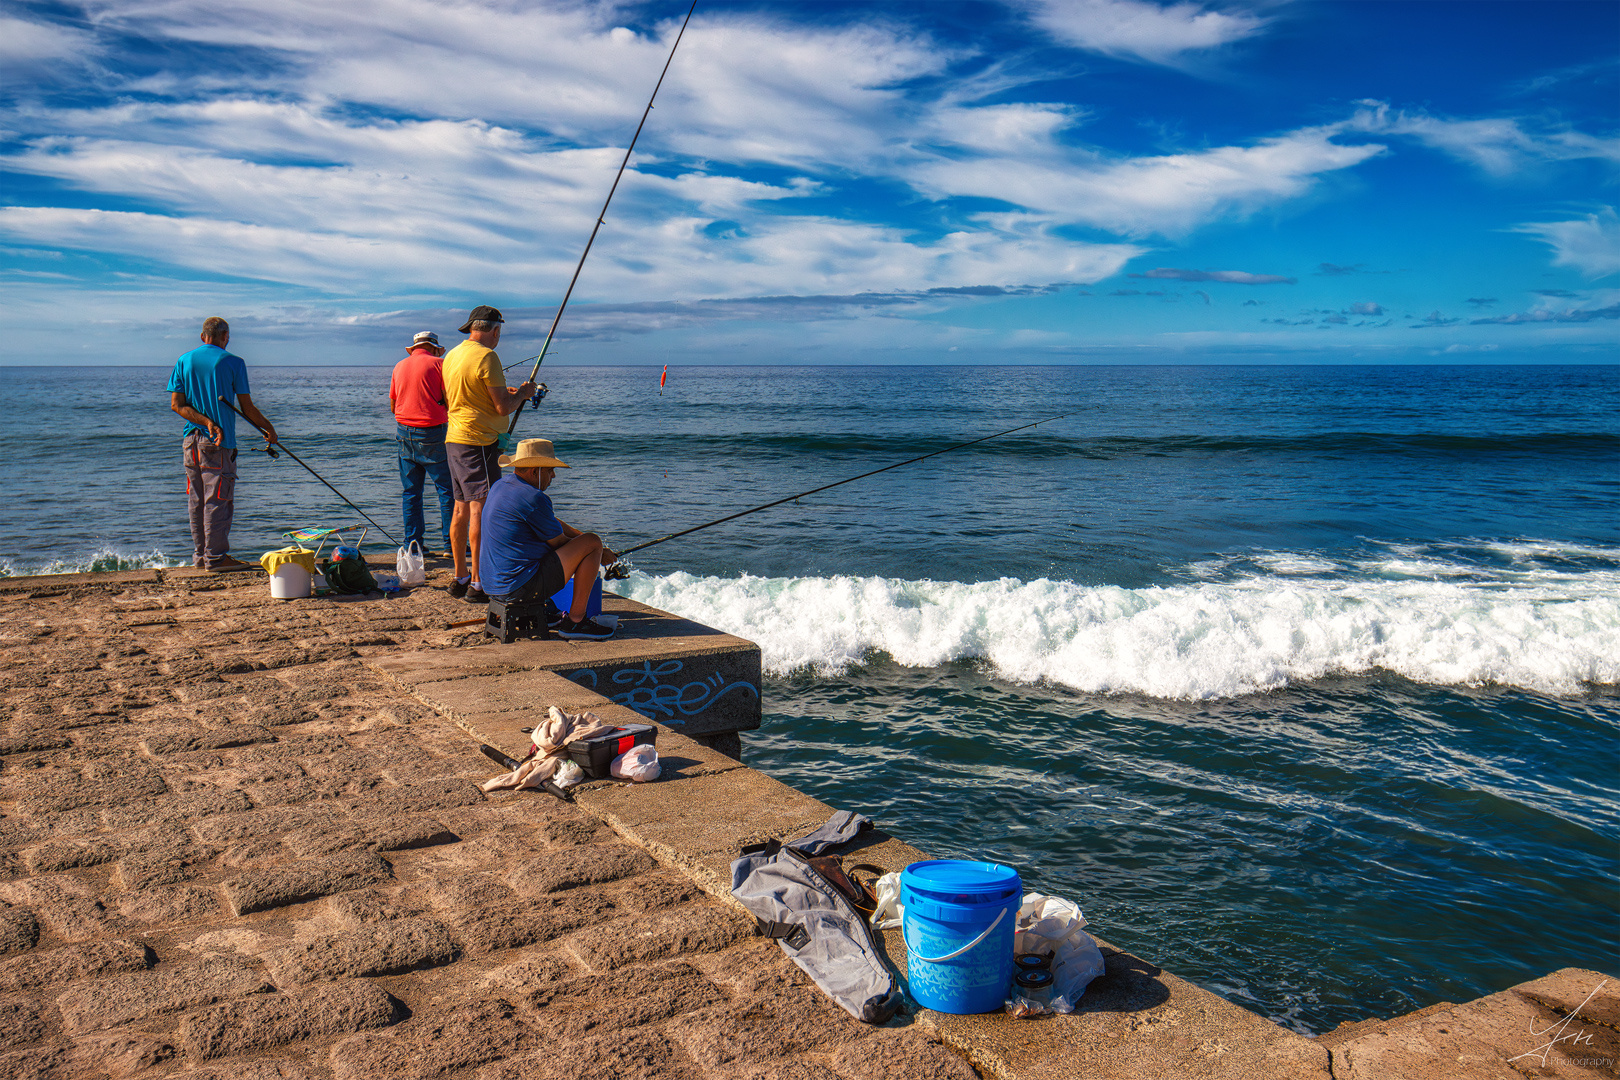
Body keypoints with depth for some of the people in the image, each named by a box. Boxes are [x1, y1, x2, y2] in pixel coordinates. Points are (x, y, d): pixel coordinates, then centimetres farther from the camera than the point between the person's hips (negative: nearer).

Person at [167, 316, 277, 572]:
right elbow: (247, 408, -5)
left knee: (196, 501, 12)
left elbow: (176, 404, 1)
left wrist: (207, 422, -7)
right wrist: (268, 427, 10)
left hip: (190, 440, 6)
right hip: (219, 444, -6)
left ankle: (200, 555, 19)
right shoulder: (233, 362, -5)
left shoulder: (184, 361, 9)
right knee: (218, 500, -3)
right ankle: (216, 558, -3)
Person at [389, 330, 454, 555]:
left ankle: (413, 544, 9)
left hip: (405, 434, 5)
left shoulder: (399, 366, 12)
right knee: (447, 488, 0)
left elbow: (393, 405, 18)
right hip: (432, 433, -5)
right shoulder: (438, 363, -5)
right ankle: (451, 542, -1)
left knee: (410, 492, 9)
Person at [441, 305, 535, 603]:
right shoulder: (486, 356, -14)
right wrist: (523, 393, 4)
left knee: (461, 509, 13)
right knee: (481, 510, -8)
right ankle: (478, 584, -8)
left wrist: (503, 393, 24)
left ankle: (461, 578, 19)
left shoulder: (451, 355, 13)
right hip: (478, 442, -9)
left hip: (454, 439, 9)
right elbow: (503, 407, -16)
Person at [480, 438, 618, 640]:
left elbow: (551, 523, 22)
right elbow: (559, 542, -6)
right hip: (521, 589, -10)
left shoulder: (500, 486, 12)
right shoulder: (533, 499, -18)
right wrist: (599, 554, 9)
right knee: (593, 542, -6)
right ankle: (575, 621, -2)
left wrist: (582, 536, 19)